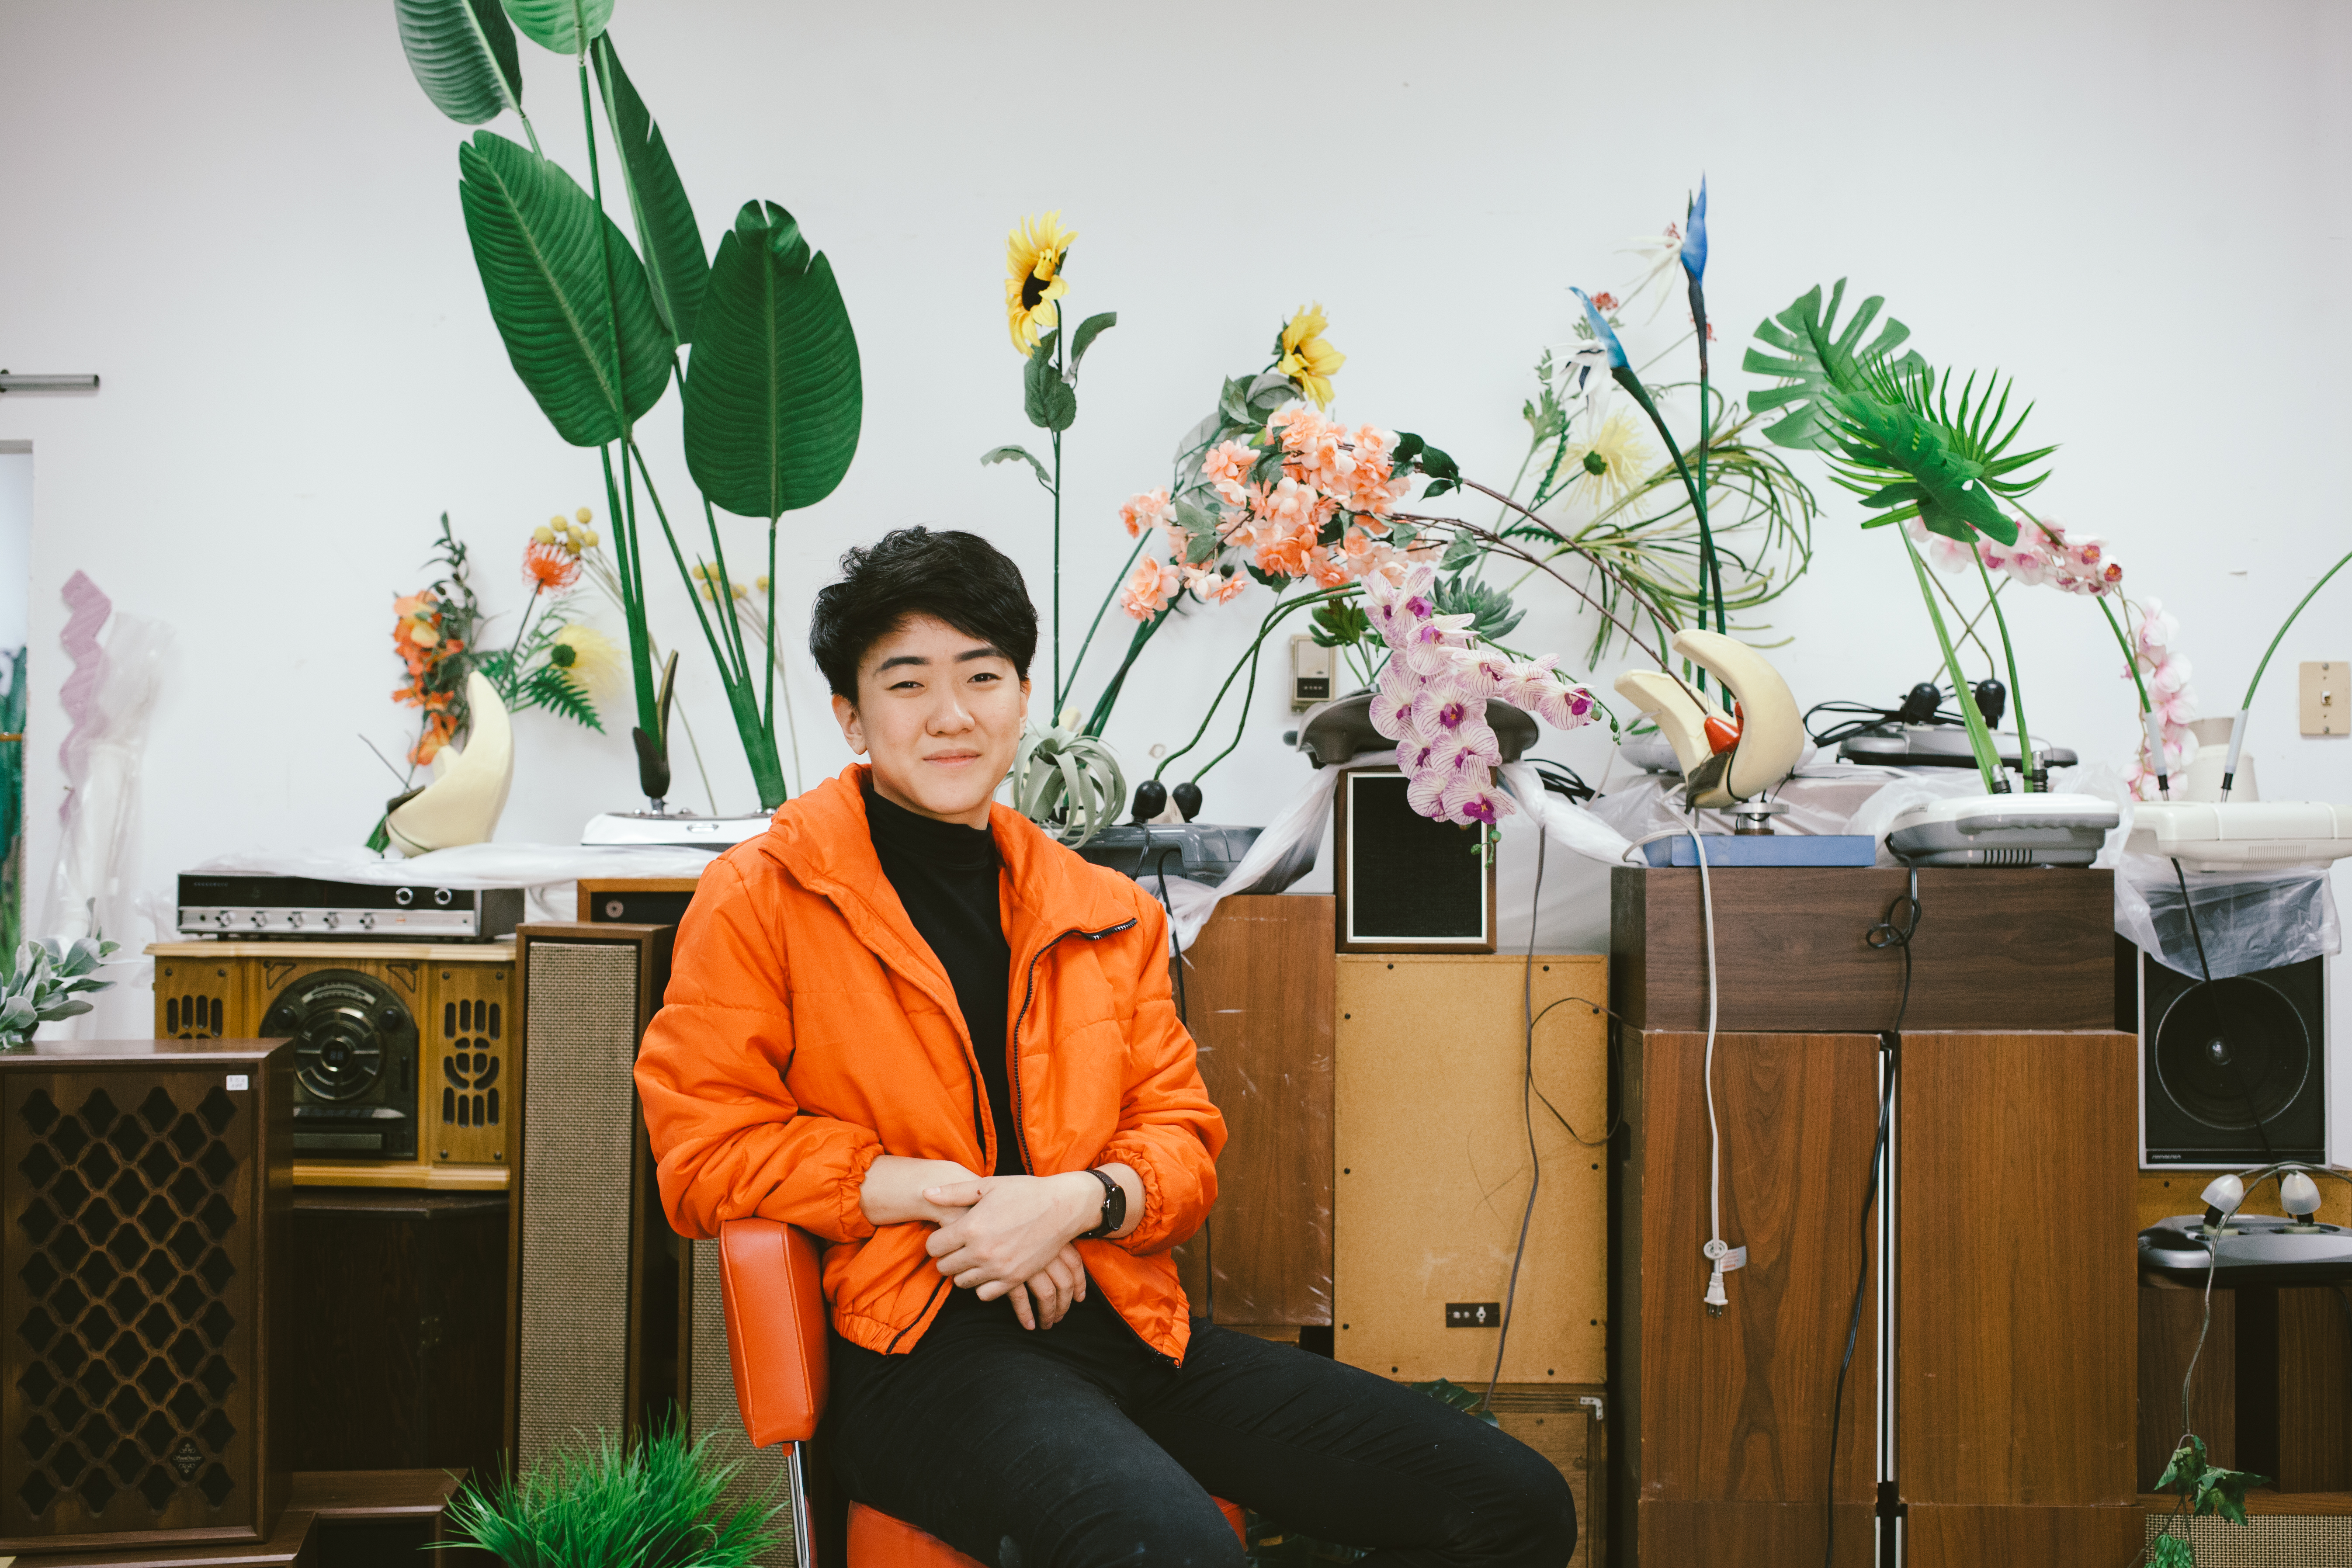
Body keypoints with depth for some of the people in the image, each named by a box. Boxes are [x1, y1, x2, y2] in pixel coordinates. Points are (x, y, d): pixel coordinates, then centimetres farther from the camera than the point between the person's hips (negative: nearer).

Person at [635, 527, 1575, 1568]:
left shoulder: (1107, 914, 19)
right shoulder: (761, 898, 5)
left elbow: (1183, 1138, 18)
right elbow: (705, 1149, -1)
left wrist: (1079, 1200, -6)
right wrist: (934, 1189, -12)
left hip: (1122, 1325, 6)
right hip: (915, 1350, -6)